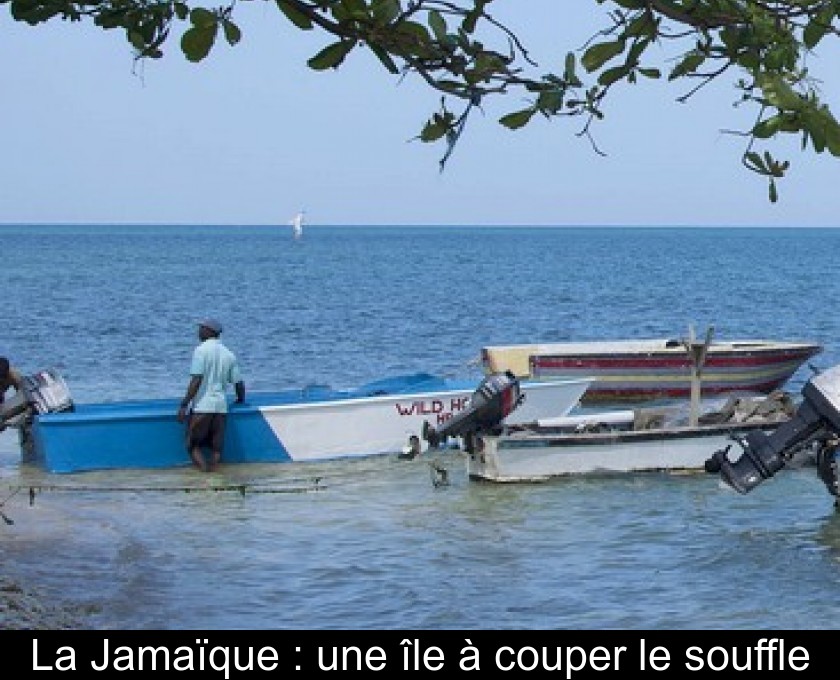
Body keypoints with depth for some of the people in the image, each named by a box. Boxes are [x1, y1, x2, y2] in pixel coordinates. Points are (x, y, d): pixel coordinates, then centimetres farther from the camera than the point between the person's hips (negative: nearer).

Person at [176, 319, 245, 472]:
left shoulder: (201, 350, -6)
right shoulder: (229, 355, 10)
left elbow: (196, 381, -14)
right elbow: (239, 383, 11)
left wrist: (184, 405, -11)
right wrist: (241, 400, 32)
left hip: (201, 406, -4)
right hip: (221, 406, 5)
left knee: (193, 444, 7)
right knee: (216, 447, 10)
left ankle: (204, 468, -16)